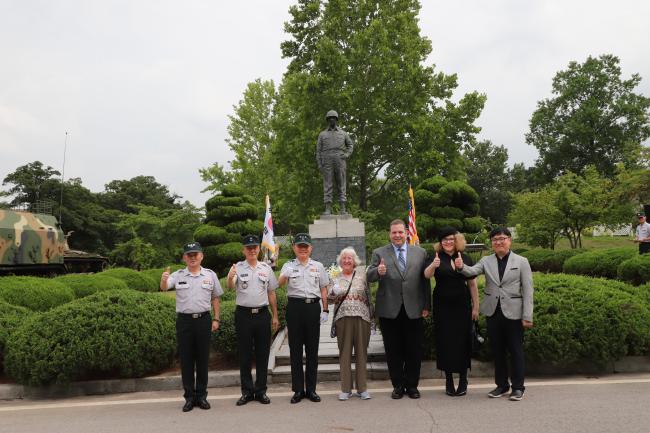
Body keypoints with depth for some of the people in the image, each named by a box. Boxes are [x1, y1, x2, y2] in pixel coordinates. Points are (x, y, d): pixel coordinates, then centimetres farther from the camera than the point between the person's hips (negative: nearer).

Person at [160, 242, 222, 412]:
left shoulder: (210, 275, 5)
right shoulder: (178, 275, 2)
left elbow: (215, 298, 11)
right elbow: (164, 288, -14)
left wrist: (216, 319, 6)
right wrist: (164, 280, -37)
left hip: (203, 319, 0)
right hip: (184, 320, 0)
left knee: (202, 358, 7)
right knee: (186, 359, 5)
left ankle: (201, 395, 19)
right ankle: (189, 397, 16)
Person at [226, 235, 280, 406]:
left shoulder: (266, 268, 8)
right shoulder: (238, 268, -1)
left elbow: (271, 293, 12)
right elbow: (230, 286, -20)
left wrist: (275, 316, 10)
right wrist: (230, 278, -43)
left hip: (262, 314, 2)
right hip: (243, 314, -2)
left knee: (262, 354, 7)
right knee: (244, 355, 6)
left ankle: (261, 391, 19)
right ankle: (247, 391, 17)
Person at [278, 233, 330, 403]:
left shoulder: (318, 266, 11)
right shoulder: (289, 266, 5)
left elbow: (323, 289, 13)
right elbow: (279, 283, -12)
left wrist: (325, 310, 5)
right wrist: (285, 275, -35)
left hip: (313, 307, 1)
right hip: (295, 307, -1)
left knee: (312, 349, 5)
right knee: (295, 349, 3)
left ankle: (311, 389, 15)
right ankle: (298, 389, 12)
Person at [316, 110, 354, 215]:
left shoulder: (343, 133, 14)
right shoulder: (322, 134, 10)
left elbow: (350, 144, 21)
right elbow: (318, 150, 7)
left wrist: (347, 155, 1)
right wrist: (319, 165, -4)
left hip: (340, 162, 1)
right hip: (327, 163, -1)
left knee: (341, 185, 0)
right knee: (327, 186, -5)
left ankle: (342, 209, 1)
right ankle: (328, 209, -5)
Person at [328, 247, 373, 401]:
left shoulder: (361, 272, 9)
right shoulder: (335, 279, 11)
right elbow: (330, 297, 3)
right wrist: (334, 292, -16)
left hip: (362, 317, 0)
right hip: (343, 317, 1)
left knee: (361, 352, 5)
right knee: (344, 353, 4)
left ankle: (362, 388, 14)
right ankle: (346, 389, 13)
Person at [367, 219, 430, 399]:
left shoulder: (420, 253, 7)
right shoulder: (379, 253, 3)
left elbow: (425, 281, 6)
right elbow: (369, 277, -5)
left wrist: (426, 306, 2)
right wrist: (378, 271, -27)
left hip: (413, 310, 1)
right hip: (389, 310, -1)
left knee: (414, 350, 8)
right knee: (393, 351, 9)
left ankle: (412, 385, 25)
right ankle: (398, 385, 24)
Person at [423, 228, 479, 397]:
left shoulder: (465, 258, 5)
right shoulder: (437, 258, -1)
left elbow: (472, 284, 7)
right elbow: (427, 275, -19)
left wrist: (476, 307, 4)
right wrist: (433, 266, -40)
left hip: (462, 305, 1)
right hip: (442, 306, -1)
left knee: (463, 341, 5)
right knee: (445, 341, 2)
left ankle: (463, 380, 18)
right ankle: (449, 380, 15)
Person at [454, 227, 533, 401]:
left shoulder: (521, 262, -1)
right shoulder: (486, 261, 5)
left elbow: (528, 291, -3)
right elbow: (472, 271, -13)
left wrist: (527, 316, -8)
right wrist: (461, 267, -36)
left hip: (513, 313, -3)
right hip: (493, 312, 3)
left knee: (516, 350, 5)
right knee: (497, 350, 12)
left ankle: (518, 387, 19)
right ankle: (501, 385, 25)